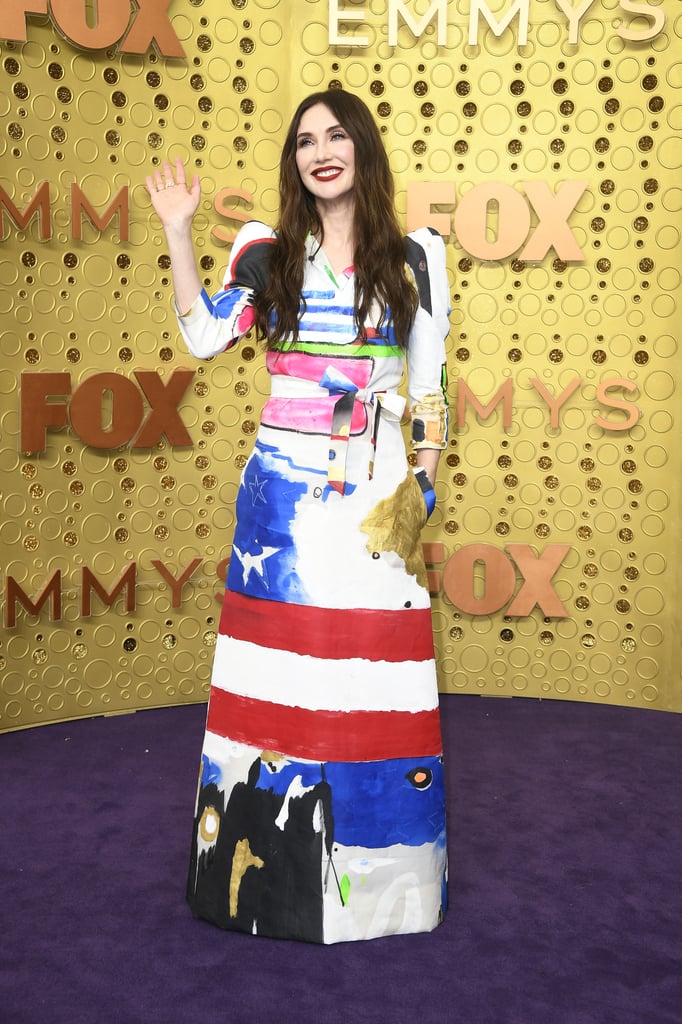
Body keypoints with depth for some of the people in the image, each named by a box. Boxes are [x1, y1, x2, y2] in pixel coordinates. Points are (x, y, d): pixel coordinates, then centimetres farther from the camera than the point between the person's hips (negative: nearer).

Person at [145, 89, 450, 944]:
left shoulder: (410, 258, 5)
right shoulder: (267, 255, 7)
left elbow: (429, 383, 8)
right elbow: (204, 338, -5)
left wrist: (423, 483, 2)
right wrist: (178, 234, -6)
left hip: (375, 489, -1)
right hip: (283, 483, 1)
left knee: (372, 663, 1)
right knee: (280, 656, 3)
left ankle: (378, 872, 17)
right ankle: (275, 861, 19)